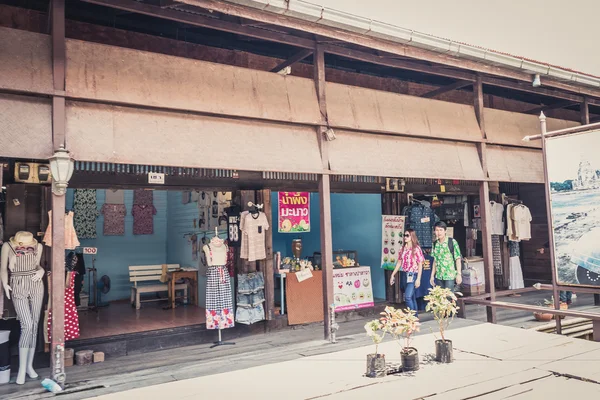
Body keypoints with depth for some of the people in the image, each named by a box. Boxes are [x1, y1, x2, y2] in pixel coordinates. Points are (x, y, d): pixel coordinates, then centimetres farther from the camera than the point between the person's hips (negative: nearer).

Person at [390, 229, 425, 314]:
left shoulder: (416, 248, -9)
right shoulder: (403, 248, 8)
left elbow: (420, 264, -10)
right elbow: (399, 262, 14)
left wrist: (418, 279, -15)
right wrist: (393, 275, 12)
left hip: (413, 275, -6)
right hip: (404, 275, 6)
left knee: (408, 297, -16)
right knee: (411, 297, 12)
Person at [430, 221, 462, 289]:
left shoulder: (452, 242, -6)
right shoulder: (435, 244, 7)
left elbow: (458, 259, -5)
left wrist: (459, 274, -10)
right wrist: (432, 276, 11)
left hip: (450, 276, -4)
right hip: (438, 277, 4)